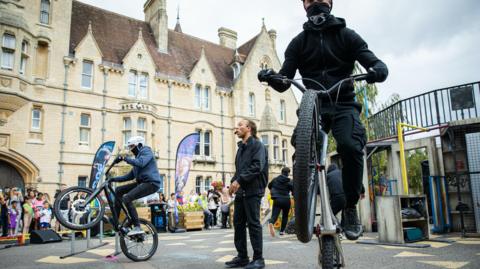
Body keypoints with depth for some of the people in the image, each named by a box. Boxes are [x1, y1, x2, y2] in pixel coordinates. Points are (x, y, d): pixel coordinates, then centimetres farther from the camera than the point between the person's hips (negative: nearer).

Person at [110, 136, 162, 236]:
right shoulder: (138, 156, 28)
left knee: (127, 198, -23)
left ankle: (137, 227, -22)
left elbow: (141, 163, -22)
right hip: (141, 182, 10)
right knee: (119, 190, 7)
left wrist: (124, 158, -21)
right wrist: (114, 179, 19)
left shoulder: (146, 151, 1)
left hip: (151, 183, -10)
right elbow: (130, 176, 26)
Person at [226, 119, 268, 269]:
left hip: (252, 191, -8)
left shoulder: (257, 145, -4)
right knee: (238, 223, 9)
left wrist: (239, 180, -19)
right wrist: (233, 182, 3)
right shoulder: (241, 148, 21)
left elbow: (257, 166, -17)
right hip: (240, 192, 8)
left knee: (253, 223, -4)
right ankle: (242, 256, 19)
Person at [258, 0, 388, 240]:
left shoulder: (347, 35, 8)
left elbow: (374, 62, -2)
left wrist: (378, 70, -28)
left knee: (350, 146, -29)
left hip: (343, 105, -1)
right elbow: (284, 83, 1)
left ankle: (350, 208, -9)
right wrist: (271, 77, -23)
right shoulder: (298, 42, 10)